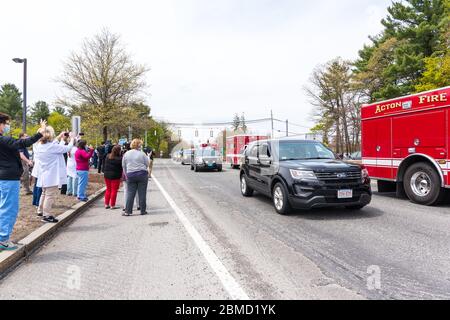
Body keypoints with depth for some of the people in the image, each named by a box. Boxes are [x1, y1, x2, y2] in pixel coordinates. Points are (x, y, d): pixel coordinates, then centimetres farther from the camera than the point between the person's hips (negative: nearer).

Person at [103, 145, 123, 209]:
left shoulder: (107, 157, 3)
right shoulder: (119, 159, -15)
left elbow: (104, 165, 12)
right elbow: (122, 168, -10)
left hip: (107, 175, 6)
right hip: (115, 176, -6)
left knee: (108, 189, 17)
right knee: (114, 190, 3)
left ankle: (106, 204, 19)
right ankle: (112, 205, 7)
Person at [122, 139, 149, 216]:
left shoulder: (126, 154, 6)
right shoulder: (142, 154, -5)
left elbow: (123, 166, 11)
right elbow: (147, 164, 2)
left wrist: (126, 174, 20)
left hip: (130, 175, 3)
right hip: (142, 174, -3)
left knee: (130, 193, 6)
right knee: (142, 193, 3)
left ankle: (128, 211, 6)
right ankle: (143, 210, 8)